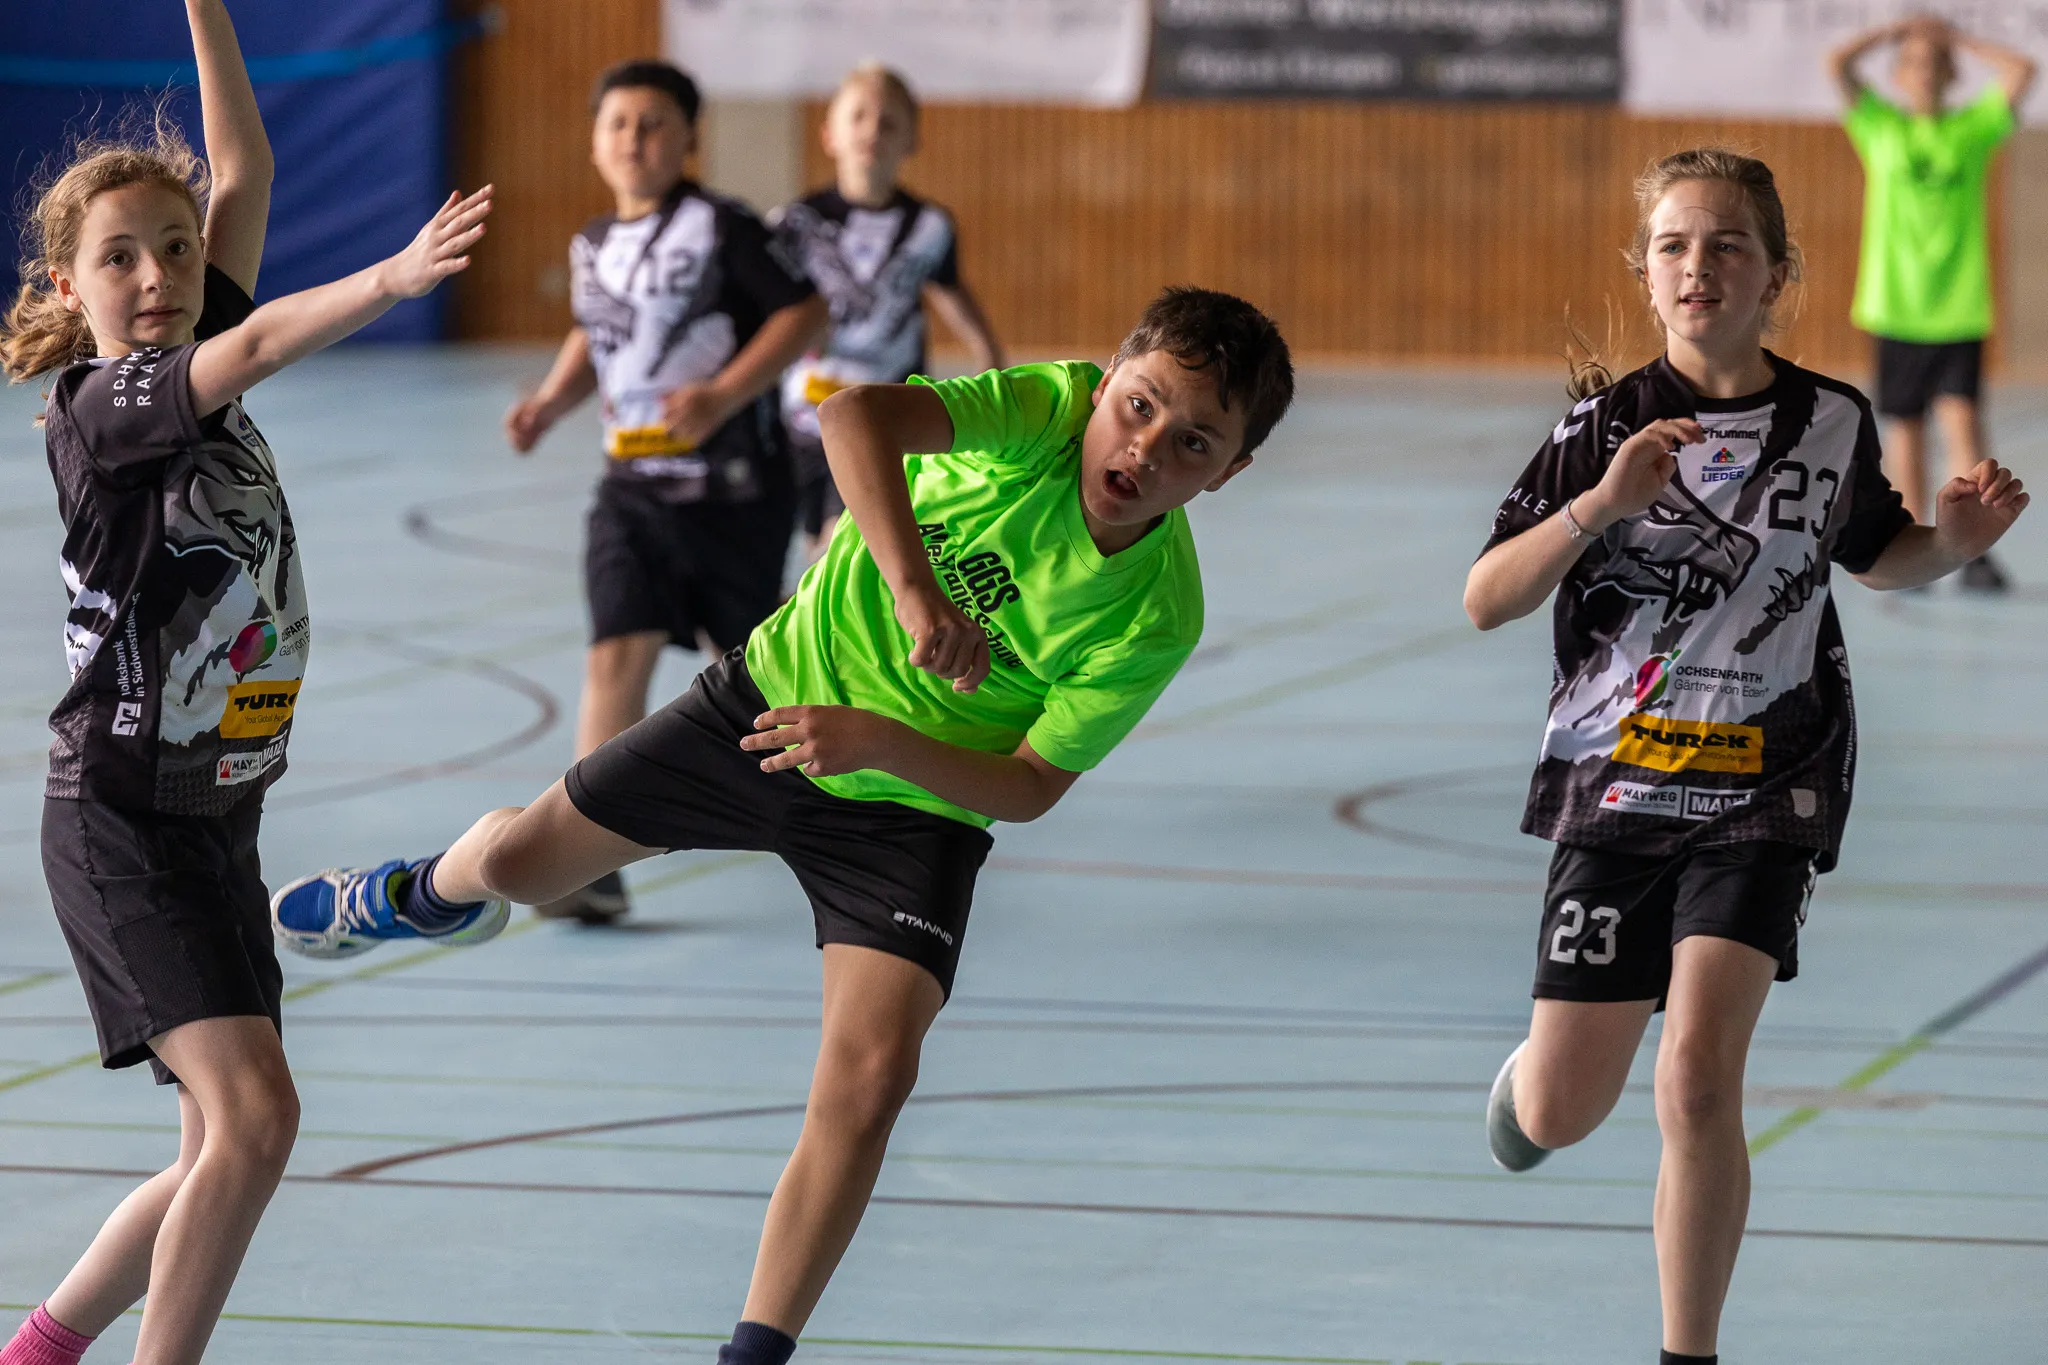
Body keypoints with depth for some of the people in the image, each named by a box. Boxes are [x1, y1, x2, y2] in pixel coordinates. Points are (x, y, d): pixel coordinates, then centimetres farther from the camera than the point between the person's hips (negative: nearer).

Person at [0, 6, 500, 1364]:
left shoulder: (197, 368, 9)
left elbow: (246, 173, 8)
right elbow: (258, 346, -30)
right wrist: (392, 280, -44)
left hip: (219, 817, 8)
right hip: (120, 818, -8)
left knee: (226, 1158, 9)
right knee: (254, 1113, -20)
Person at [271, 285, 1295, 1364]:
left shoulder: (1155, 618, -24)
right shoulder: (1048, 408, -28)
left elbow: (1030, 787, -18)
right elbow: (853, 413, -45)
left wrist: (876, 741, -32)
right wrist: (913, 587, -58)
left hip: (915, 806, -1)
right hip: (779, 694, 1)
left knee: (870, 1076, -18)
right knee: (522, 860, 13)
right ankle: (433, 891, 54)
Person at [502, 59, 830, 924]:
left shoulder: (720, 228, -10)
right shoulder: (592, 248, 8)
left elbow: (804, 312, -12)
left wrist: (724, 396, -21)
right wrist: (549, 404, 8)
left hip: (733, 485, -4)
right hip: (633, 487, 4)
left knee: (741, 653, 11)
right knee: (616, 655, -10)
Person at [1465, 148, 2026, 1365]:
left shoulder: (1834, 422, 1)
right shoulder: (1606, 426, -5)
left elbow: (1877, 559, 20)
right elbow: (1486, 601, -9)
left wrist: (1958, 540, -1)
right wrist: (1598, 504, -24)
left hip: (1766, 787, 0)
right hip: (1617, 782, 1)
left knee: (1699, 1075, -19)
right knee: (1559, 1121, 6)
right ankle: (1535, 1066, 45)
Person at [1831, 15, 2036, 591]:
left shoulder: (1972, 130, 8)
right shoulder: (1880, 128, 8)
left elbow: (2021, 70, -1)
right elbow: (1838, 63, -2)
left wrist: (1958, 38, 7)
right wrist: (1893, 33, 8)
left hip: (1960, 311, -1)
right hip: (1896, 306, 1)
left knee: (1962, 423, -13)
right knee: (1904, 430, 4)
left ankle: (1974, 552, -15)